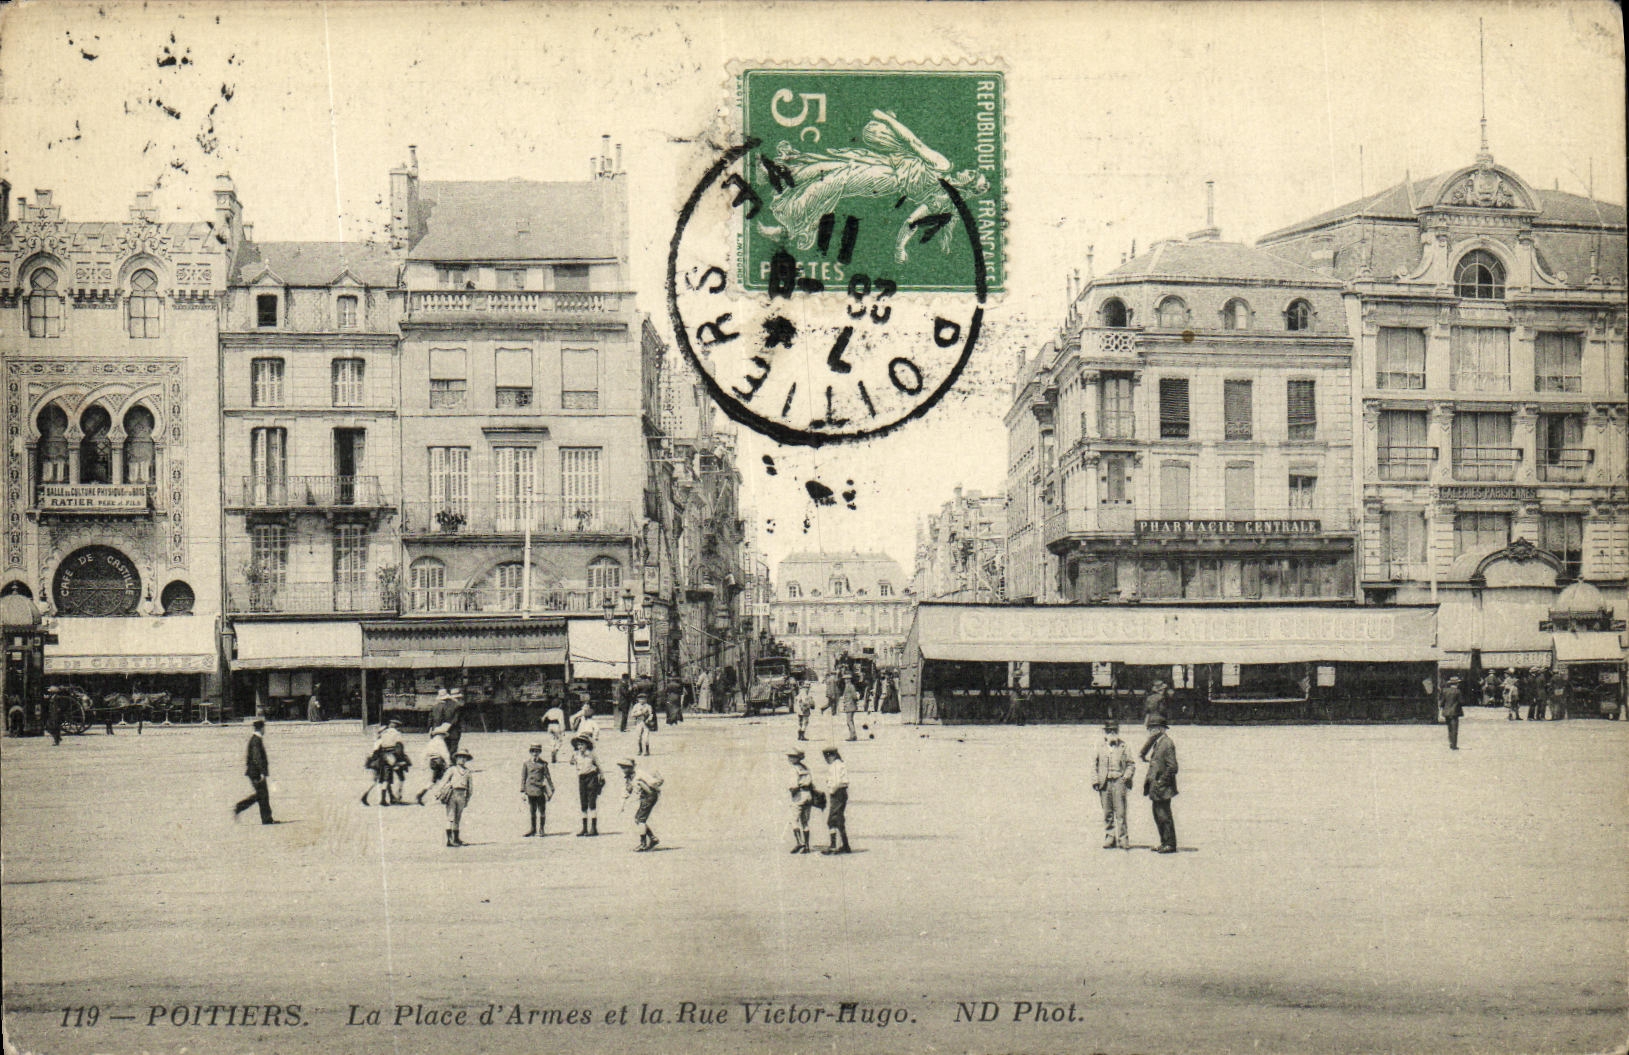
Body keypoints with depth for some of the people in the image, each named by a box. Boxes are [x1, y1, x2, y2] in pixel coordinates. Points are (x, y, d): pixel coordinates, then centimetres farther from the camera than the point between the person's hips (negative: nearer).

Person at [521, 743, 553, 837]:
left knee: (542, 810, 1)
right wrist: (522, 791, 2)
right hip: (530, 790, 1)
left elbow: (548, 777, 8)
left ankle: (541, 830, 9)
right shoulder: (526, 764, 6)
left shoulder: (543, 764, 5)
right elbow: (523, 778, 7)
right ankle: (533, 829, 17)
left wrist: (551, 790, 5)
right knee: (532, 811, 7)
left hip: (541, 790, -1)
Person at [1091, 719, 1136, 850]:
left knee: (1120, 813, -7)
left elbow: (1131, 765, 8)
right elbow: (1094, 764, 13)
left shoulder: (1124, 747, 7)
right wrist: (1095, 780, 3)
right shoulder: (1100, 747, 11)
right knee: (1107, 813, 5)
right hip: (1104, 783, 2)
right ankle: (1109, 839, 13)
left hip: (1119, 782, -2)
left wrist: (1126, 776, -8)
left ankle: (1123, 840, -2)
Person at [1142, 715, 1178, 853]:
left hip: (1163, 787, -10)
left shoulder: (1167, 743, -14)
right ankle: (1164, 843, 21)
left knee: (1164, 816, -5)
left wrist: (1161, 782, -17)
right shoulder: (1156, 743, 14)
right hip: (1156, 787, 10)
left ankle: (1170, 844, 1)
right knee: (1158, 815, 13)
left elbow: (1172, 767, -18)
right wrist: (1149, 778, 13)